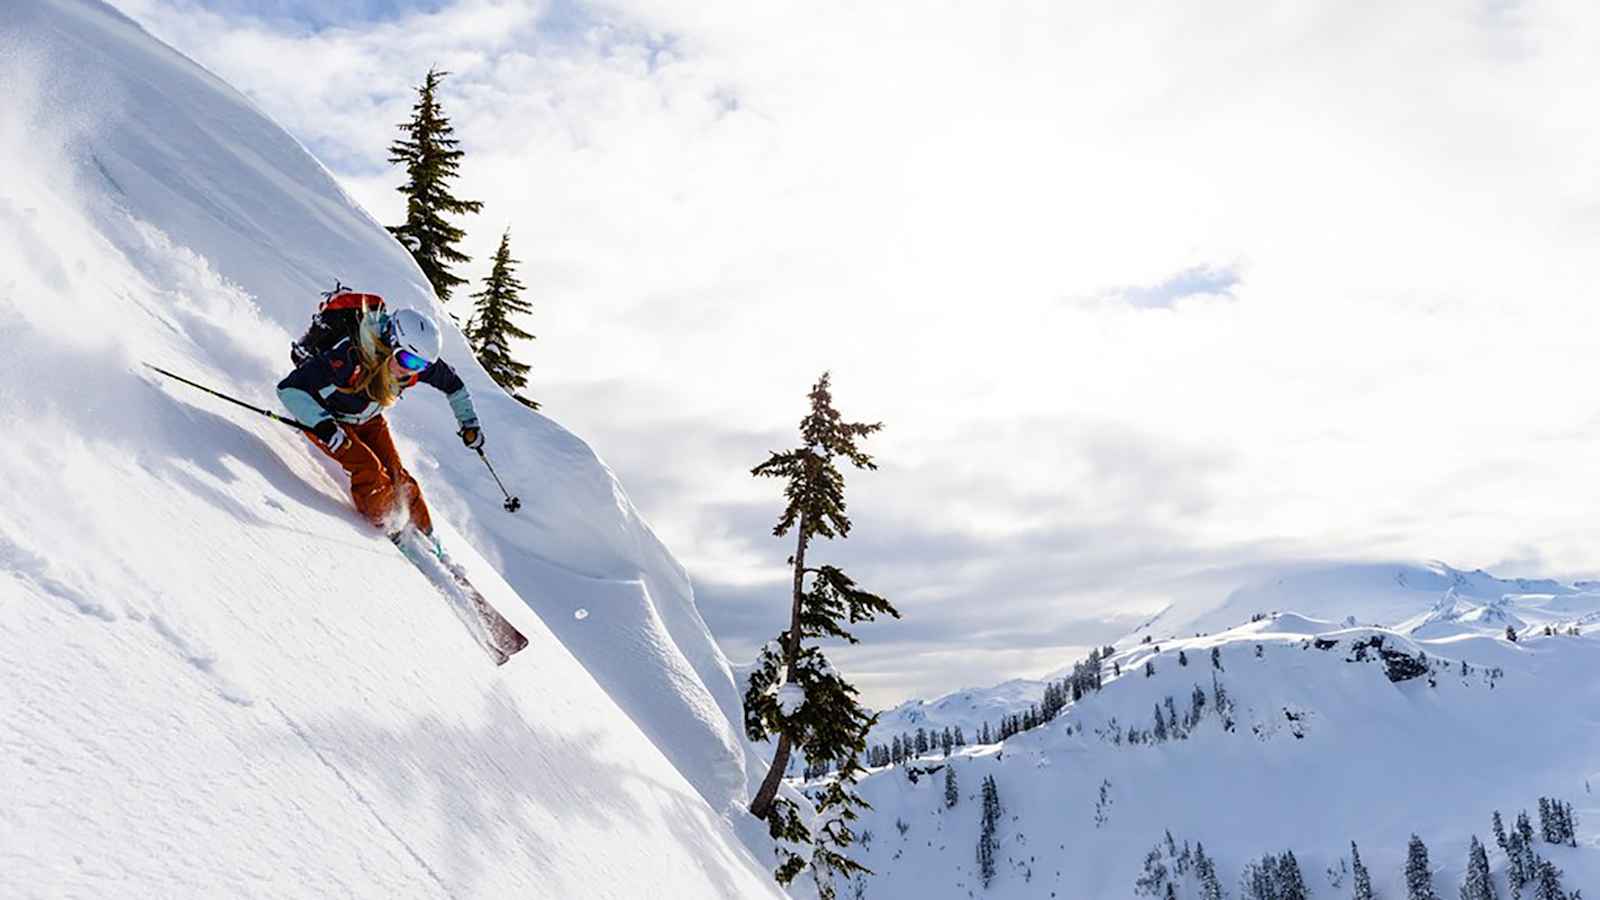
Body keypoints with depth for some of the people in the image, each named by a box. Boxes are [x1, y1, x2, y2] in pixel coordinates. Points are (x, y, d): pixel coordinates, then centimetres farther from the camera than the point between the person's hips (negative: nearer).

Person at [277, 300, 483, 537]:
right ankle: (390, 530, -4)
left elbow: (451, 382, -2)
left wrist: (469, 422, 0)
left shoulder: (419, 365, -26)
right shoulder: (350, 358, -42)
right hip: (325, 418, -4)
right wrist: (322, 424, -47)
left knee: (397, 476, -3)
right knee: (369, 471, -22)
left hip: (368, 420, 5)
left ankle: (424, 535, 15)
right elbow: (289, 388, -38)